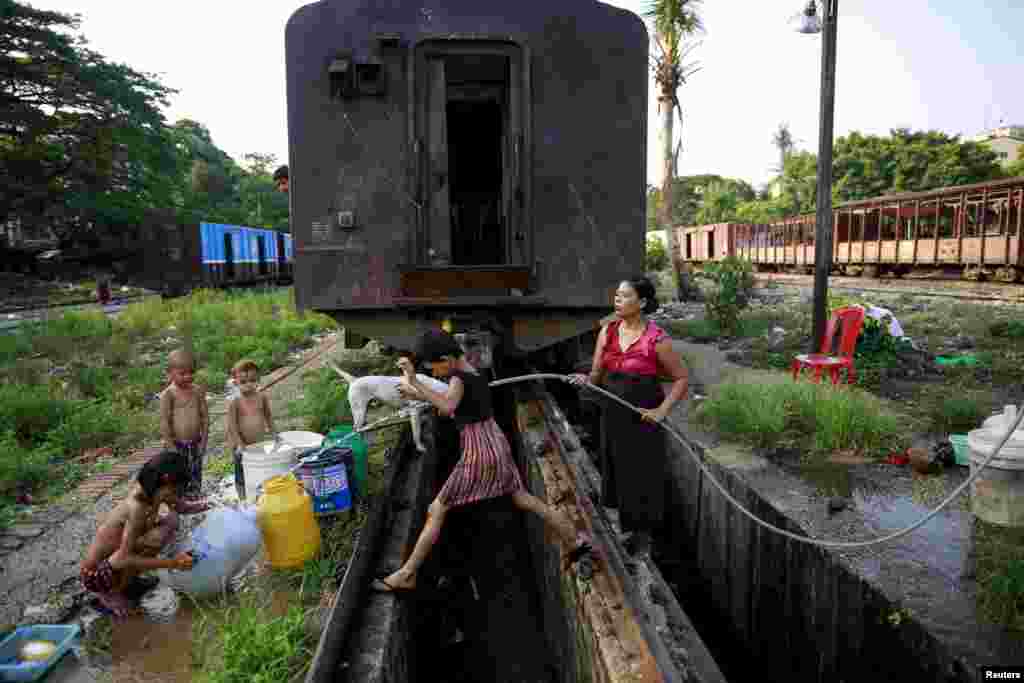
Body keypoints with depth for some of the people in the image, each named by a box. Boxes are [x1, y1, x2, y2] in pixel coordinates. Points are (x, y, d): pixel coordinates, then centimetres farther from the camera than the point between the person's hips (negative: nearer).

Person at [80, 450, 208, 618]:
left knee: (170, 521, 5)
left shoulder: (148, 492, -6)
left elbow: (182, 508, 12)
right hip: (95, 576, -9)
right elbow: (123, 559, -30)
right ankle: (111, 592, -7)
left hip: (109, 561, 9)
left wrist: (209, 506, -4)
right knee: (157, 536, -28)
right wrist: (172, 563, -31)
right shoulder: (136, 507, -30)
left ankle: (128, 581, 13)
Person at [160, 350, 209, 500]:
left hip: (195, 443, 4)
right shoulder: (168, 394, -8)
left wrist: (203, 440, 0)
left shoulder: (198, 391, 3)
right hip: (178, 444, -4)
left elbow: (205, 416, 5)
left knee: (195, 478, 12)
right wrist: (170, 444, -11)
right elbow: (164, 421, -9)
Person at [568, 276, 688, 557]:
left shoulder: (657, 339, -15)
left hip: (642, 418, -5)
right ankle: (627, 529, 33)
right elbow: (597, 375, 5)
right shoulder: (607, 332, 0)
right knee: (619, 473, 15)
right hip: (613, 415, 5)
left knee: (643, 476, 6)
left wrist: (662, 410, -15)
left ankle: (643, 535, 25)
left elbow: (682, 378, -6)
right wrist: (585, 379, -17)